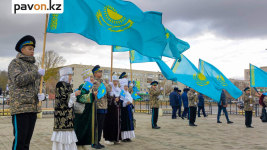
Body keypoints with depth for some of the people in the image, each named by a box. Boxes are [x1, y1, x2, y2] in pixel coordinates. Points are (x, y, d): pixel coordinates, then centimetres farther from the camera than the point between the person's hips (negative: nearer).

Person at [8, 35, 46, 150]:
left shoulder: (33, 66, 20)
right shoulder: (15, 63, 1)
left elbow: (38, 84, 22)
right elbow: (19, 80, -14)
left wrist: (41, 94, 2)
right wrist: (37, 73, -15)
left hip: (33, 107, 7)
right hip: (20, 107, -6)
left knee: (27, 140, 10)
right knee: (19, 140, -7)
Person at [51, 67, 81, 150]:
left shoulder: (67, 84, 17)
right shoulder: (60, 84, -9)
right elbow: (62, 97, -19)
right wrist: (74, 94, -16)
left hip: (68, 112, 9)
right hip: (62, 112, -9)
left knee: (67, 127, 9)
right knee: (62, 127, -6)